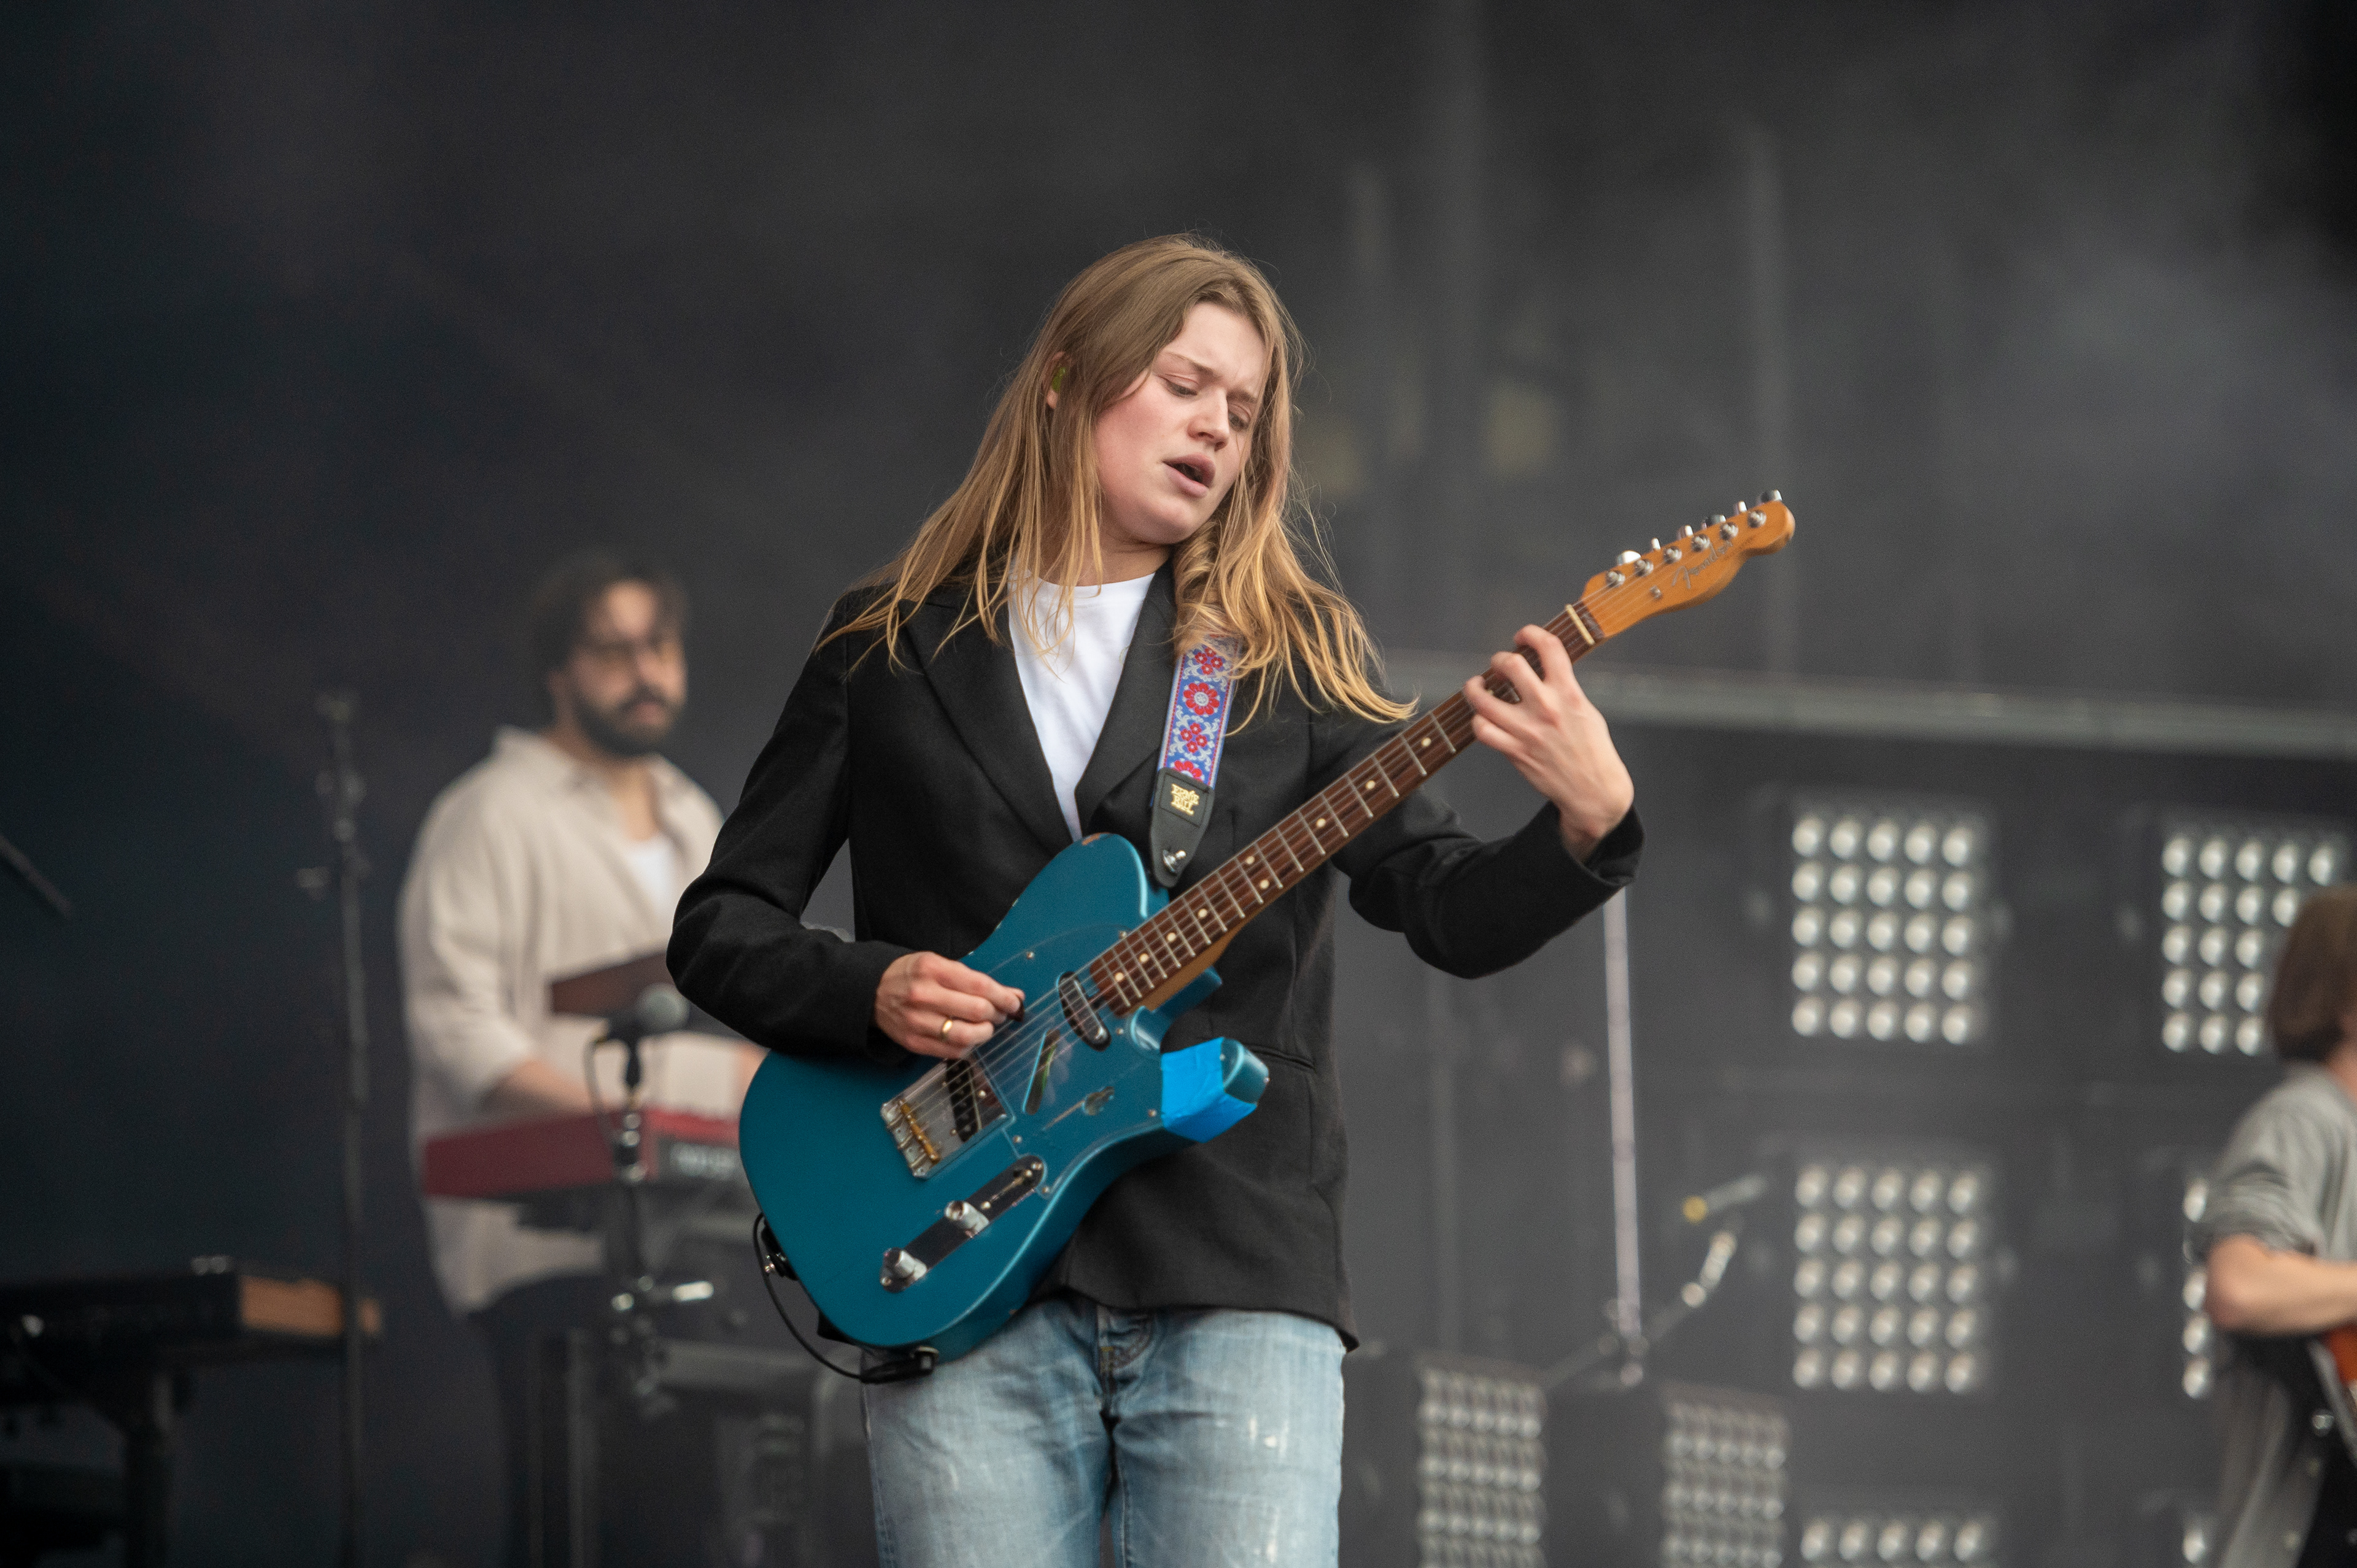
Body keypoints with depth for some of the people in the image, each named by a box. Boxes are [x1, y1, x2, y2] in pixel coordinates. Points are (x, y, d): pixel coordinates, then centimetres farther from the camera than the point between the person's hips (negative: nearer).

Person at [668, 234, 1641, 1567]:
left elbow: (1451, 911, 1)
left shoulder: (1294, 650, 12)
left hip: (1238, 1275, 0)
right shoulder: (890, 646, 12)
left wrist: (1589, 827, -19)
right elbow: (722, 924, 13)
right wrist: (873, 992, -7)